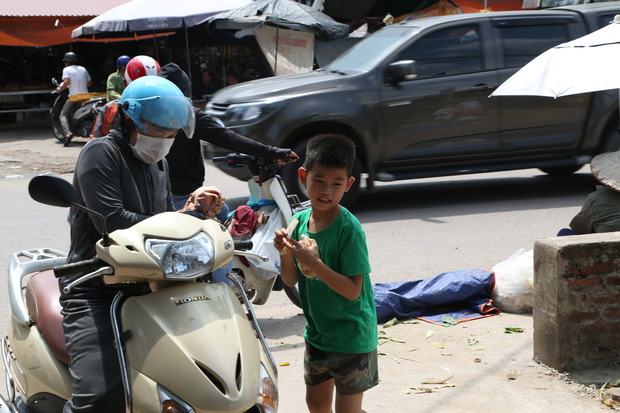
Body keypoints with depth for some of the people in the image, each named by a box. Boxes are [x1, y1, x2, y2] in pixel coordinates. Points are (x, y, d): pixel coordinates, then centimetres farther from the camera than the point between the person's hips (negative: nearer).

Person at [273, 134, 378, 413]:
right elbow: (291, 280, 2)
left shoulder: (348, 229, -22)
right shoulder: (299, 221, -3)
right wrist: (285, 253, -17)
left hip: (351, 336, -7)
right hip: (317, 332, 7)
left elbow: (352, 290, -24)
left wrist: (314, 263, -33)